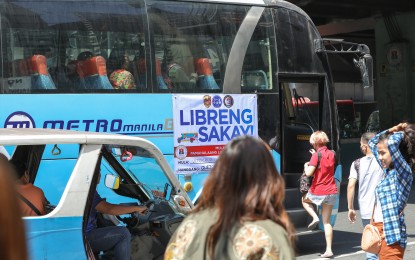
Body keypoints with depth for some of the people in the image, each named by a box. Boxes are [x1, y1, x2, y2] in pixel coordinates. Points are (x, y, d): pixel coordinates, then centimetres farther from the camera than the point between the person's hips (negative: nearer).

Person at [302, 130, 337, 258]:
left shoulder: (316, 155, -13)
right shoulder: (331, 154, 7)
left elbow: (309, 173, -19)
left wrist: (306, 166, 1)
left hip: (318, 192, -5)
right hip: (331, 192, 5)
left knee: (305, 199, 29)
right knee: (326, 221, 9)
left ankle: (315, 217, 5)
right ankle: (328, 250, 3)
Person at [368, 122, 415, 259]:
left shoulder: (404, 171, -11)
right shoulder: (388, 170, 13)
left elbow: (392, 143, -27)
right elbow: (372, 143, 25)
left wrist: (401, 134, -6)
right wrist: (390, 131, 12)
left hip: (392, 232, -9)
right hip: (381, 231, 9)